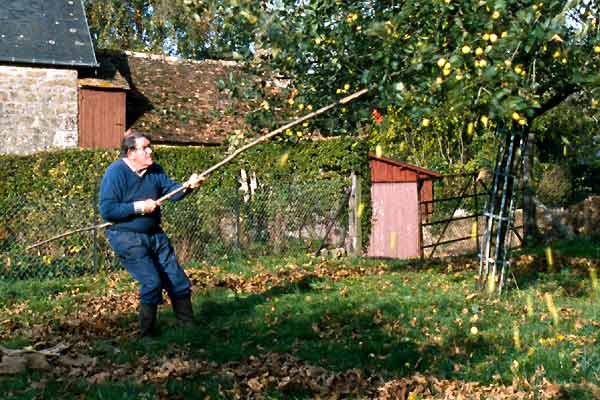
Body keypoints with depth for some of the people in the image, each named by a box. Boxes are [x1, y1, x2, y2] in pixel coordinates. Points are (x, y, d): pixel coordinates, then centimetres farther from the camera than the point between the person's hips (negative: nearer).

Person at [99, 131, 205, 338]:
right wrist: (139, 207, -21)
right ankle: (147, 335, 2)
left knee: (178, 281, 9)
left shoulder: (154, 169, 5)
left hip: (155, 235, 7)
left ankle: (189, 327, 25)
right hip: (127, 238, -7)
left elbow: (171, 190, -3)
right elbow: (106, 210, -20)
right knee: (152, 282, -17)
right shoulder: (115, 173, -15)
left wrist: (188, 186, -23)